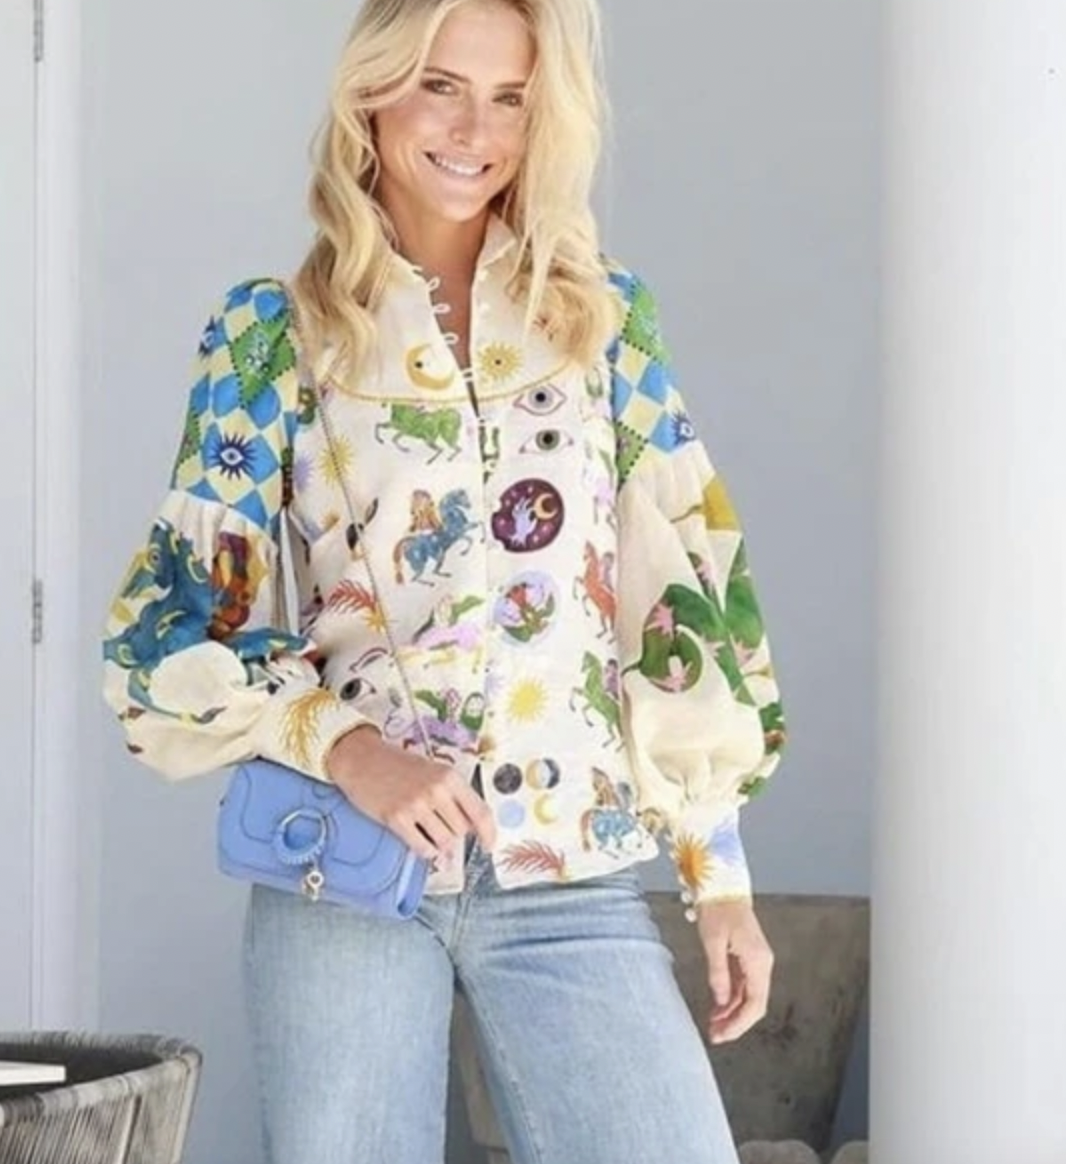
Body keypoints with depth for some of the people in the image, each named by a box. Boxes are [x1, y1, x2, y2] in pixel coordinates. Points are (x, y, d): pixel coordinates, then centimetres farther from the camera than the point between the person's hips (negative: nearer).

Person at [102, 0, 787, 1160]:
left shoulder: (608, 318, 8)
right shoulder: (273, 333, 3)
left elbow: (682, 597, 8)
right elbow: (181, 617, 1)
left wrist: (719, 875, 5)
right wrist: (343, 746, -16)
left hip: (572, 879, 1)